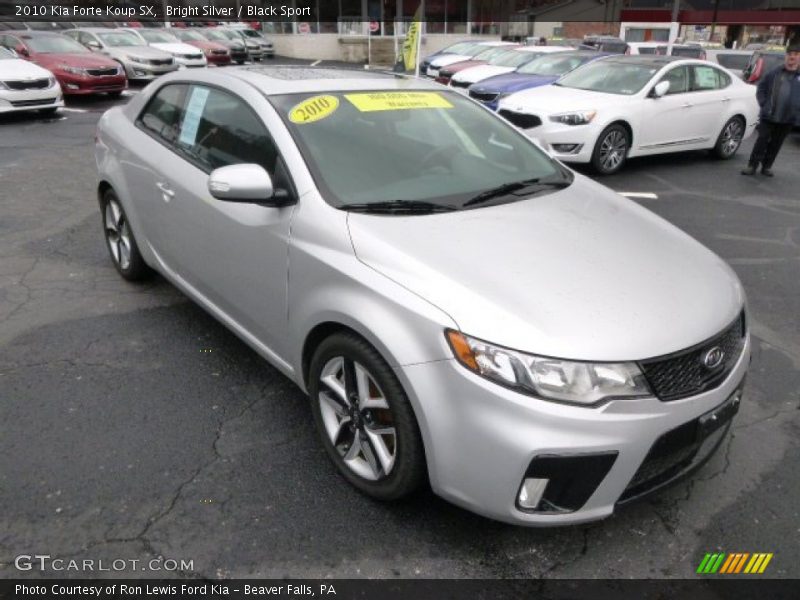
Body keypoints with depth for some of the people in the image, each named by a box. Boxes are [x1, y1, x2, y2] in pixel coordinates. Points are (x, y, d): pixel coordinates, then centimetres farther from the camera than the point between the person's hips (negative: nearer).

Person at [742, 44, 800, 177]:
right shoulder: (774, 73, 3)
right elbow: (761, 87, 11)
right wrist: (763, 103, 1)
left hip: (788, 118, 1)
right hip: (768, 115, -1)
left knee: (776, 143, 9)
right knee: (762, 141, -2)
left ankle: (767, 166, 18)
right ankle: (752, 166, 2)